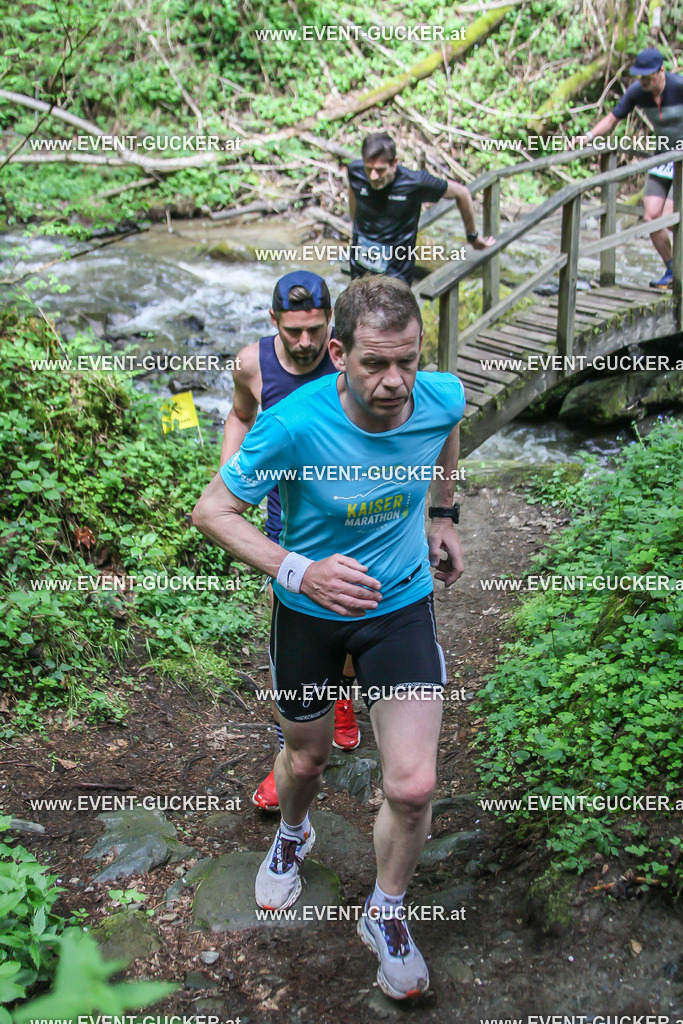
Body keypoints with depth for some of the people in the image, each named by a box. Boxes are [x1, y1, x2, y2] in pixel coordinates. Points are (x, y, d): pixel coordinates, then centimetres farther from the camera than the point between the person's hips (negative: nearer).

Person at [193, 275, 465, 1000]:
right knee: (306, 755, 21)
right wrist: (299, 571, -32)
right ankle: (292, 833, 60)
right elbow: (211, 511, -19)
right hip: (308, 611, -1)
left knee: (412, 786, -7)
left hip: (401, 602, 1)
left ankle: (386, 912, 25)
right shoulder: (293, 425, -29)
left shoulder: (442, 398, -19)